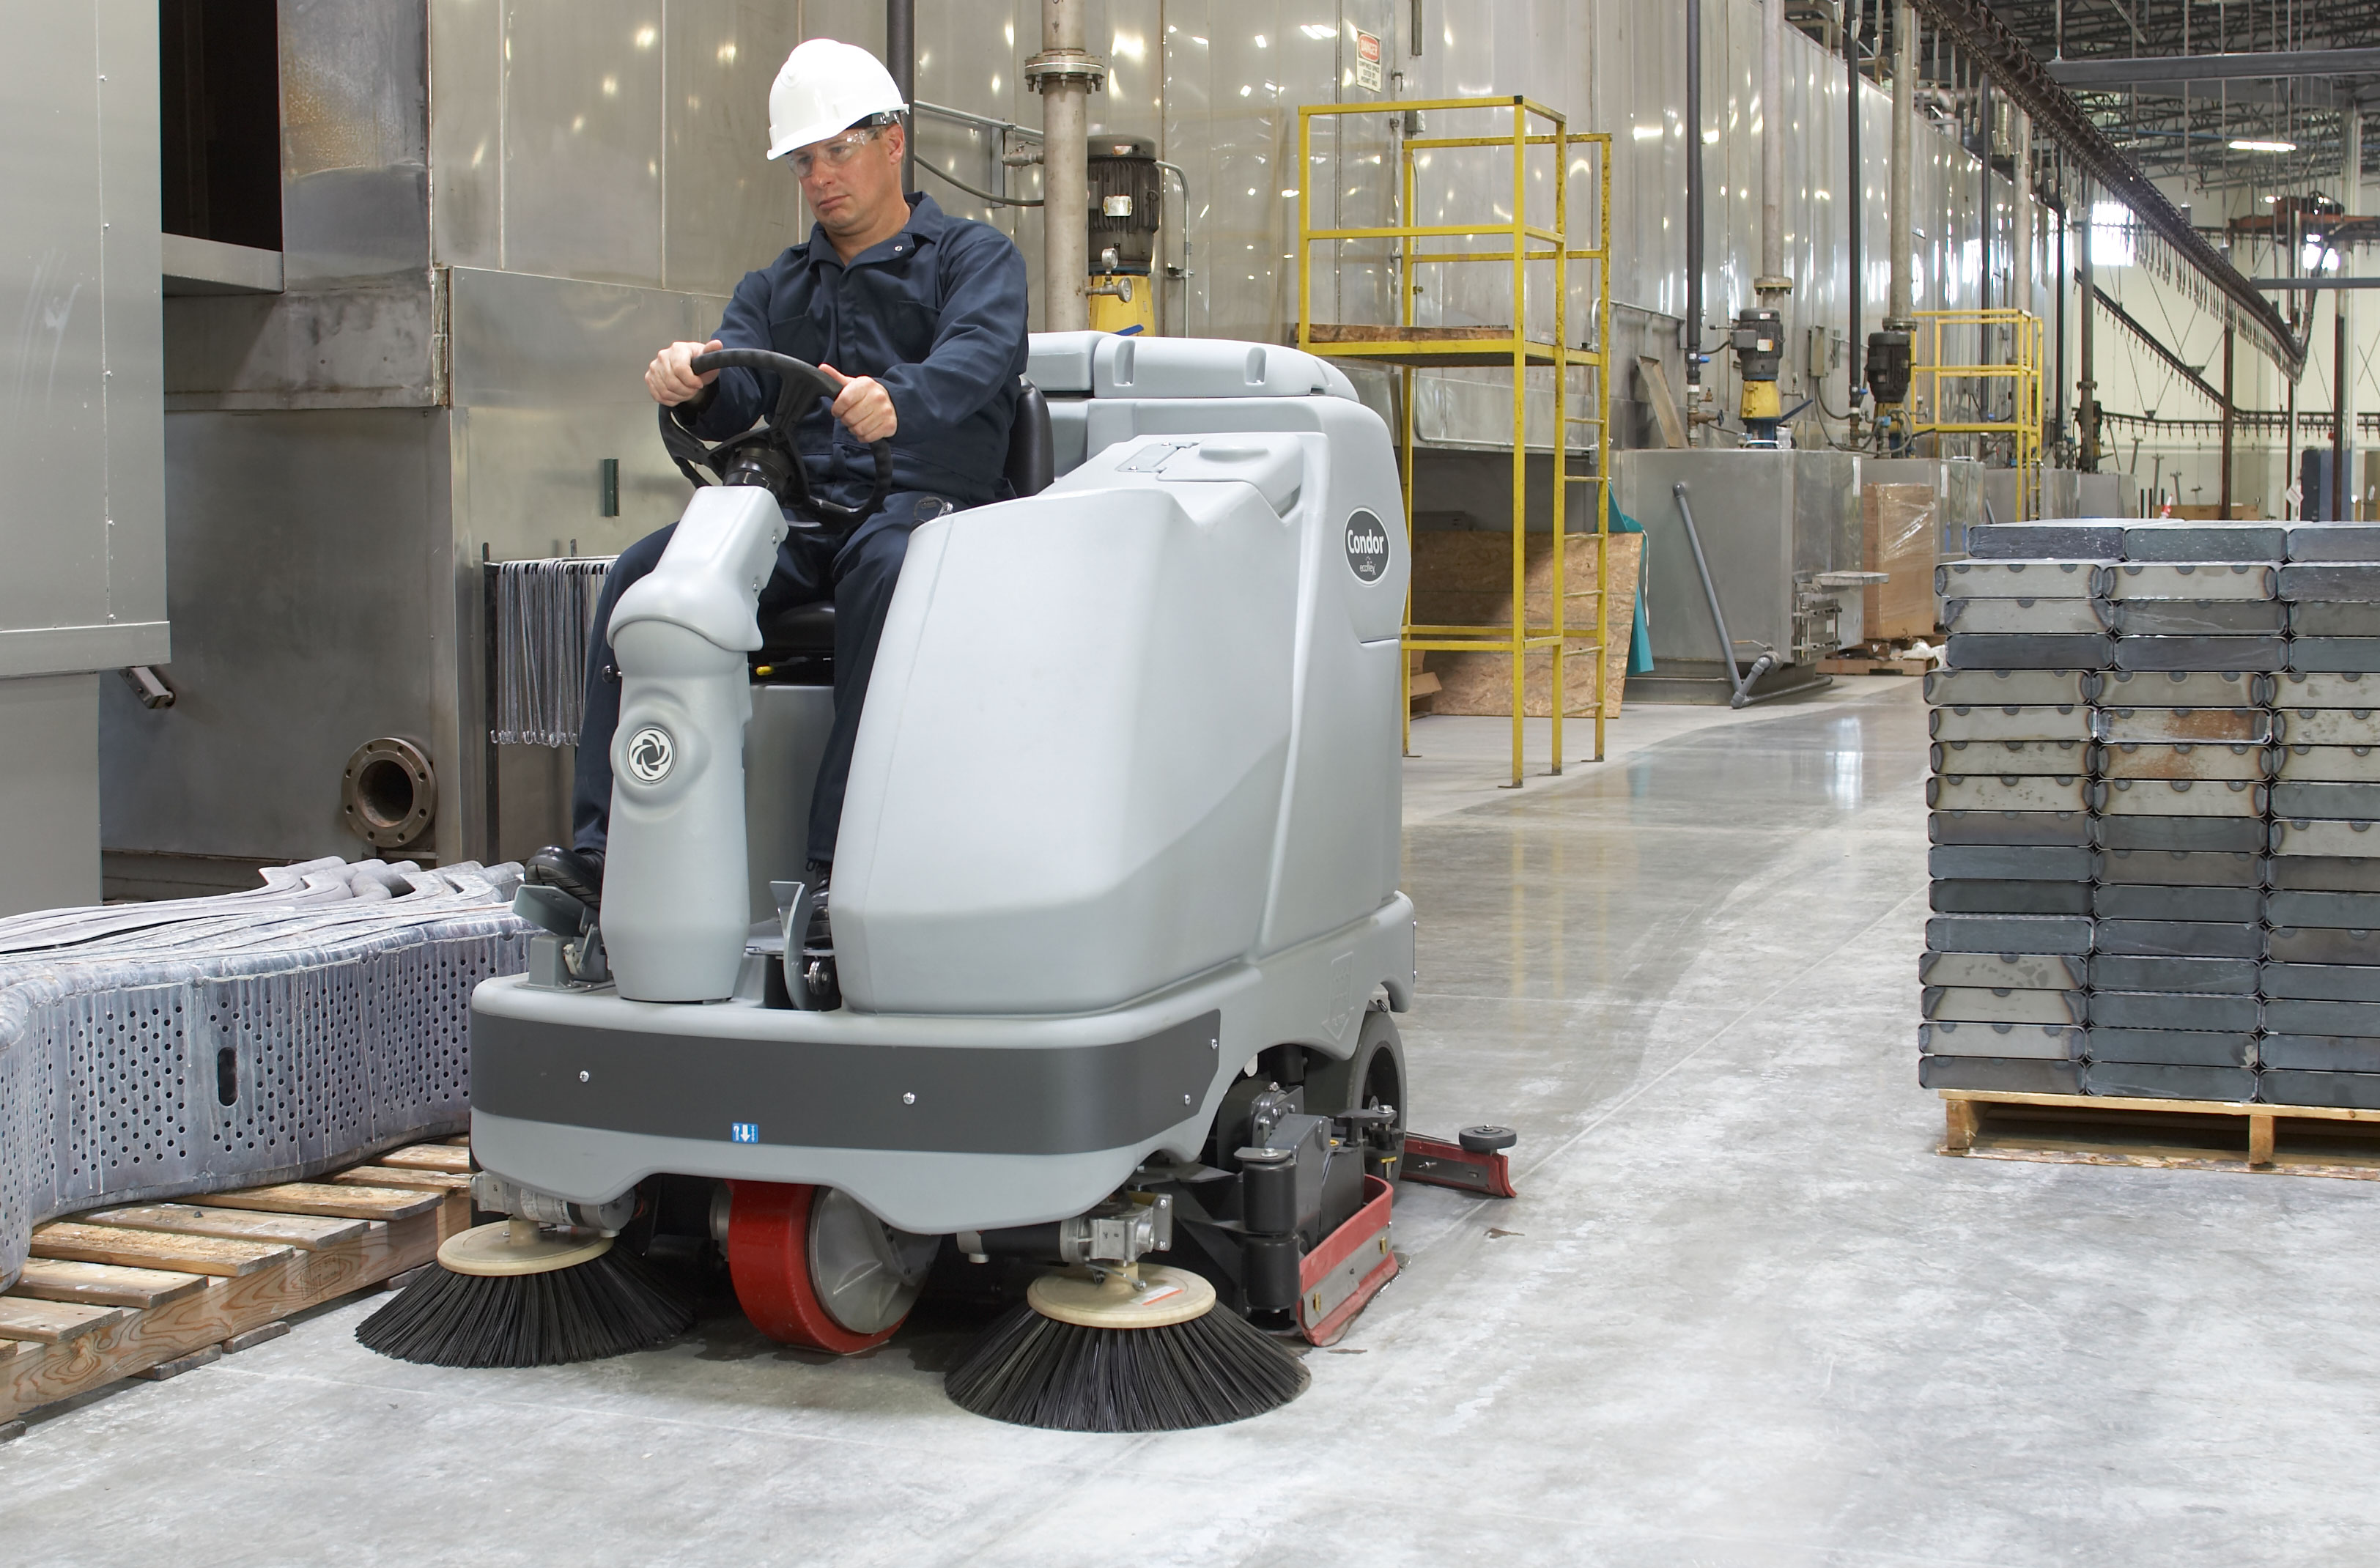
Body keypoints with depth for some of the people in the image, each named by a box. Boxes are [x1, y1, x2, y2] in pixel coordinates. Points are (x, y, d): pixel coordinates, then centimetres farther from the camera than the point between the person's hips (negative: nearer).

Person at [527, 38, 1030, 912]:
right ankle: (604, 846, -25)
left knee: (885, 569, -39)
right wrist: (691, 384, -19)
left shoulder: (973, 257, 11)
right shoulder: (775, 290, 27)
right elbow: (734, 402, 8)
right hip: (798, 513, 5)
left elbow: (976, 360, -12)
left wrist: (898, 401, -36)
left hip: (924, 500, -5)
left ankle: (842, 859, -42)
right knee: (644, 573, -20)